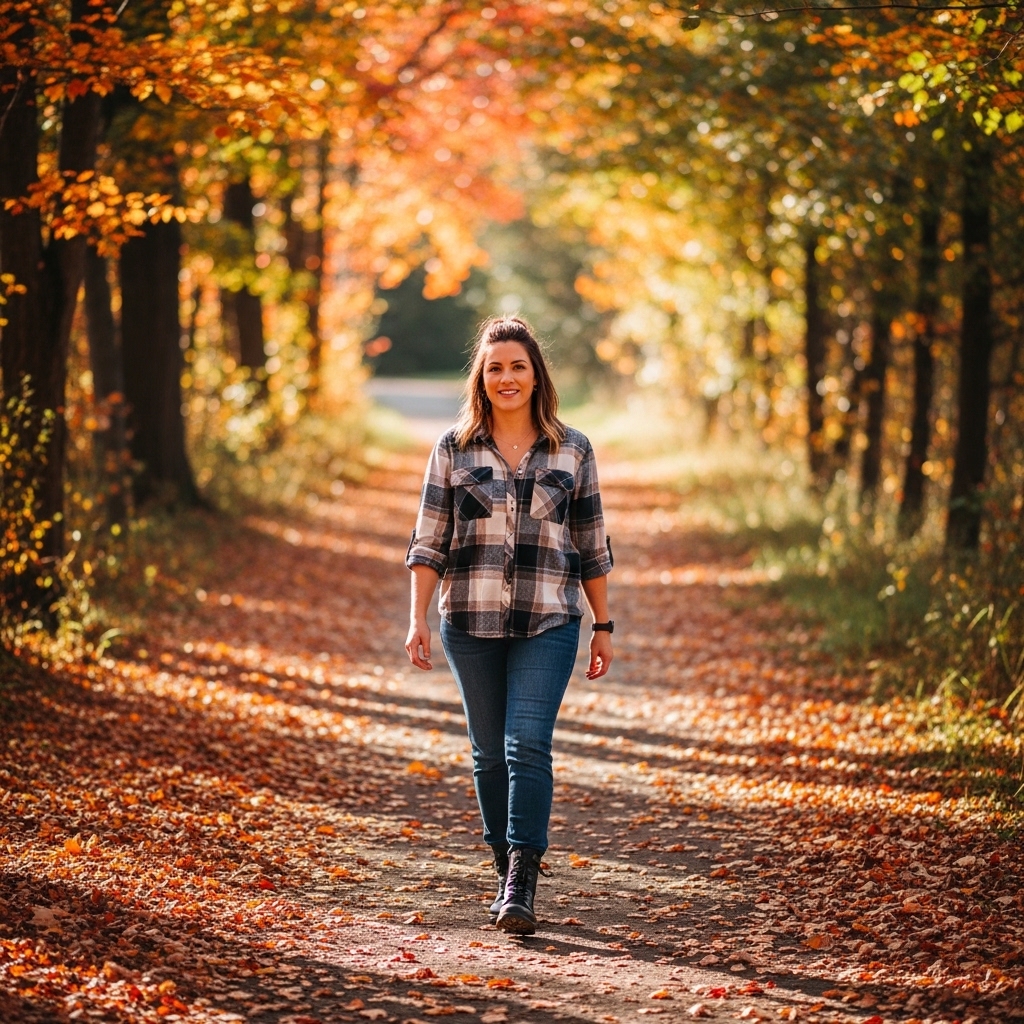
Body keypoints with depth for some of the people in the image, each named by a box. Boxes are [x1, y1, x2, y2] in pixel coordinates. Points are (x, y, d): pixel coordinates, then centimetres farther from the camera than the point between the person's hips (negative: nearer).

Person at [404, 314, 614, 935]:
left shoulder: (572, 451, 5)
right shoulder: (455, 448, 5)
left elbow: (592, 547, 10)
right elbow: (429, 541, 5)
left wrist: (603, 626, 9)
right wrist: (418, 617, -3)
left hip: (547, 624, -1)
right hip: (471, 622, 2)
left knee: (528, 744, -13)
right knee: (489, 752, 8)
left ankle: (522, 889, -15)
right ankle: (508, 873, 21)